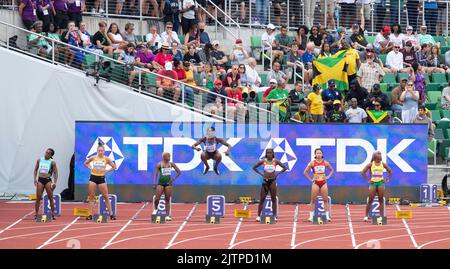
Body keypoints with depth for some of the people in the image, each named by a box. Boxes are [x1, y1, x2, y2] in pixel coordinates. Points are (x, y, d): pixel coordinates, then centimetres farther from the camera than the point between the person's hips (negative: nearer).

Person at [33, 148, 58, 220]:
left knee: (50, 198, -1)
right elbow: (35, 170, 16)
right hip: (40, 180, 2)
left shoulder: (52, 162, -1)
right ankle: (36, 214, 4)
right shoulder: (39, 160, 8)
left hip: (48, 180, -2)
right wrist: (35, 178, 3)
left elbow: (55, 173, 0)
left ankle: (53, 214, 5)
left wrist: (55, 182, -9)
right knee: (38, 198, -1)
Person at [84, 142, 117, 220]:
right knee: (91, 196, 1)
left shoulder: (106, 159, -3)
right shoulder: (93, 158, 0)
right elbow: (86, 163, 18)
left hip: (101, 178, -1)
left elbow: (114, 167, 5)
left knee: (106, 196, -2)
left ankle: (111, 214, 3)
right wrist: (90, 168, 4)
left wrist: (106, 171, -2)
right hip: (93, 177, 1)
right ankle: (90, 214, 4)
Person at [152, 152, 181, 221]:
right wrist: (154, 183, -11)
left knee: (167, 200, 2)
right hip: (160, 183, -2)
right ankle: (155, 210, 20)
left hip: (168, 183, 2)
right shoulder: (159, 164, -3)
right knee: (157, 199, -8)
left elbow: (179, 172, 11)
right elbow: (156, 174, -3)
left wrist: (173, 178, -1)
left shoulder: (171, 164, 4)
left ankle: (167, 215, 4)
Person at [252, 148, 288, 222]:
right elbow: (254, 167, 10)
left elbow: (285, 168, 5)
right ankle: (258, 216, 1)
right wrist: (261, 174, 0)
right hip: (265, 181, 0)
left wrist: (277, 174, -2)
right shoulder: (263, 161, 1)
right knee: (262, 199, -1)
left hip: (272, 181, 0)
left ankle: (274, 216, 7)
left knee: (274, 199, 2)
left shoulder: (275, 161, 0)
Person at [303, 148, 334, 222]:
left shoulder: (325, 163, 3)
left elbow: (331, 170, 18)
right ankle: (311, 216, 2)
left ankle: (327, 216, 1)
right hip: (315, 183, -1)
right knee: (313, 200, -1)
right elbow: (305, 172, 2)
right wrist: (310, 179, -3)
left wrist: (328, 177, 5)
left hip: (323, 183, 1)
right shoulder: (312, 163, -2)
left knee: (325, 200, 0)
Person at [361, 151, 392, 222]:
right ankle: (366, 216, 7)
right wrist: (367, 181, -3)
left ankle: (381, 216, -1)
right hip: (373, 182, -2)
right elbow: (363, 172, 3)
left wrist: (387, 180, 3)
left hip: (381, 182, 2)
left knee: (381, 200, -2)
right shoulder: (371, 164, 1)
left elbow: (390, 172, 15)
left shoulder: (383, 164, 7)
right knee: (370, 200, -2)